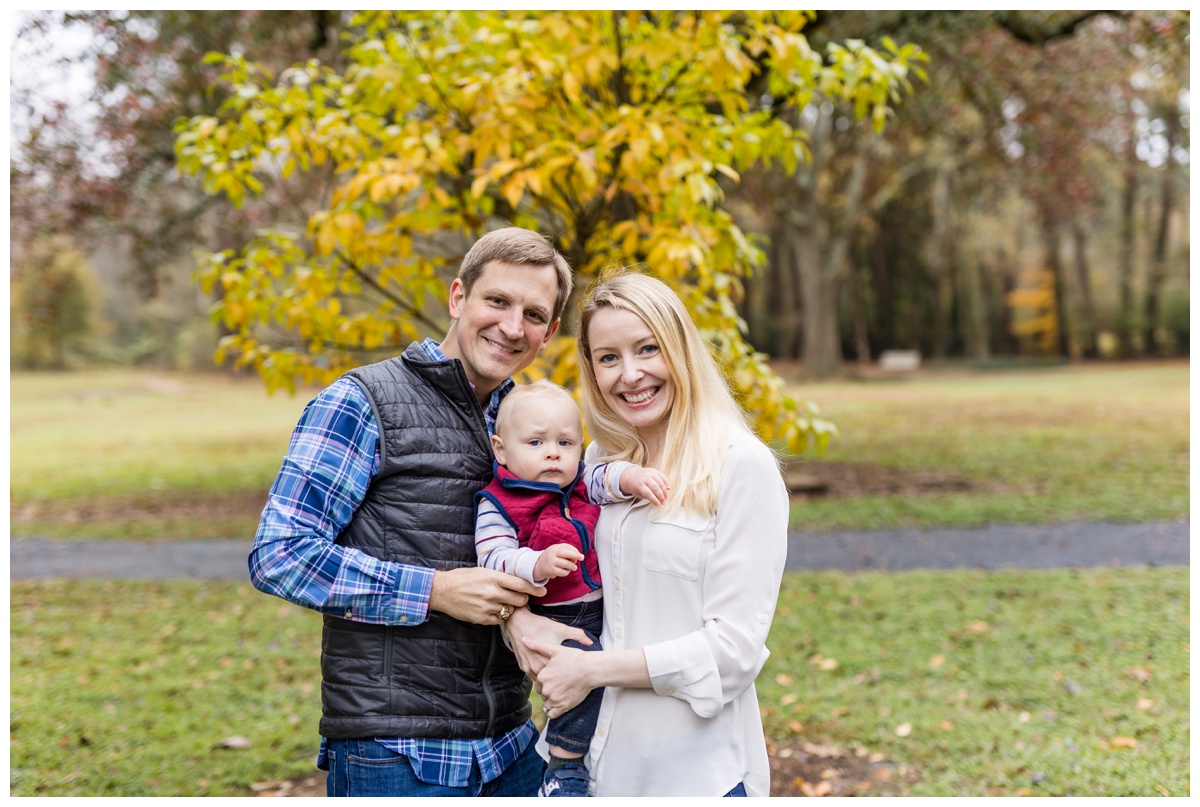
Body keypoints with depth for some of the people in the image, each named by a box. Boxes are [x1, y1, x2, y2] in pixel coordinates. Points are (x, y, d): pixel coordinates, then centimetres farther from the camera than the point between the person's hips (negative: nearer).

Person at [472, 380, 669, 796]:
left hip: (602, 611, 7)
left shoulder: (581, 483, 11)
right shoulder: (496, 505, -7)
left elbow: (606, 478, -5)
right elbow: (494, 559, -17)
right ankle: (564, 767, -8)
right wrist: (537, 565, -35)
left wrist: (635, 477, -28)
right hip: (553, 620, -7)